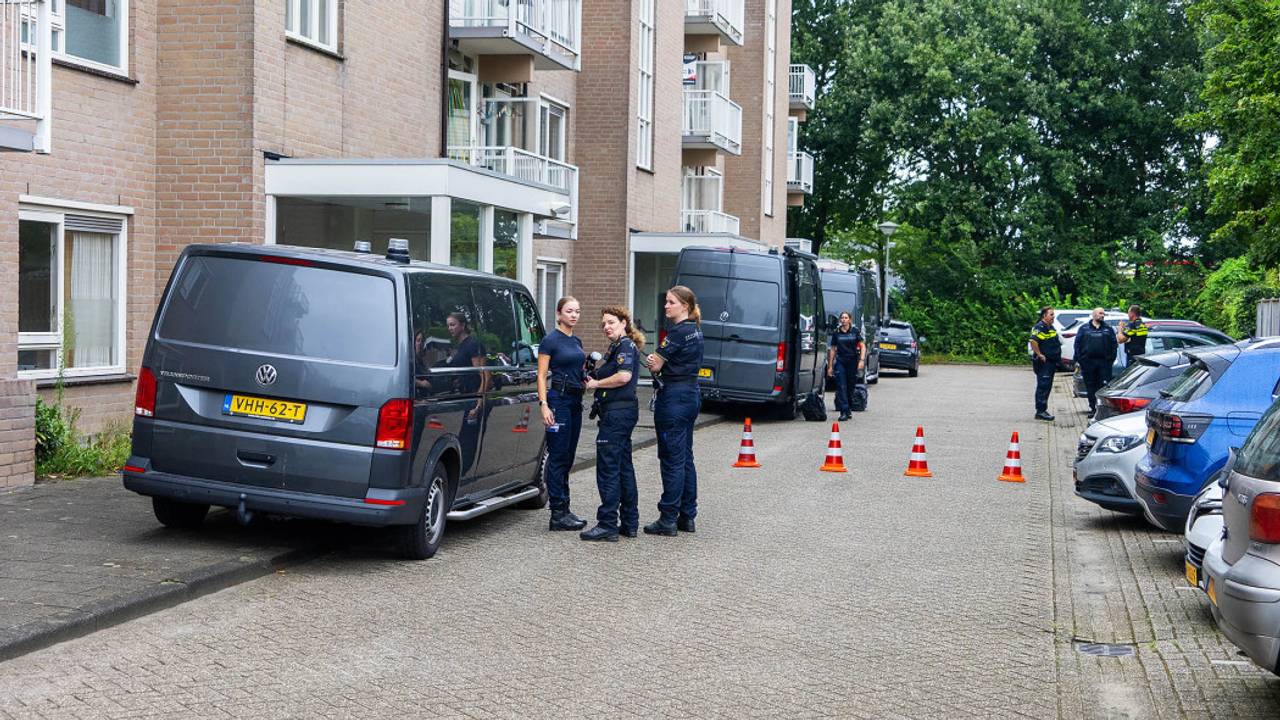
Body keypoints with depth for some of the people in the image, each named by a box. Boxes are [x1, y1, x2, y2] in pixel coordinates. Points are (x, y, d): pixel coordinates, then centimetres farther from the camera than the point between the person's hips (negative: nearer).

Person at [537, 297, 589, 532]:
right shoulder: (550, 340, -7)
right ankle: (558, 514, -5)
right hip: (558, 399, -8)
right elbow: (541, 376, -11)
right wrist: (544, 405, -19)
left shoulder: (576, 342, 15)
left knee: (567, 457, 10)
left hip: (575, 401, 8)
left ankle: (564, 511, 15)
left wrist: (587, 380, 5)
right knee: (558, 457, -7)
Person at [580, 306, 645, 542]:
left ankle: (607, 525, -9)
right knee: (623, 467, 13)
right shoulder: (617, 347, 21)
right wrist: (595, 381, 8)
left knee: (608, 468, -10)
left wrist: (597, 383, -12)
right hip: (618, 412, 11)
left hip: (618, 412, -11)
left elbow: (624, 376, -23)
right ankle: (629, 523, 19)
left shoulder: (625, 346, -10)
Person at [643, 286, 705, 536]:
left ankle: (668, 519, -1)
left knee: (672, 459, -5)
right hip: (691, 394, 10)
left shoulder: (678, 332, -16)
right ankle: (687, 516, 18)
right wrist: (656, 361, -7)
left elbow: (656, 365, -13)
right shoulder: (695, 330, 13)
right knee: (685, 458, 13)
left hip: (673, 396, -10)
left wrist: (652, 360, 8)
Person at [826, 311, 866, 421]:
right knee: (841, 387, -10)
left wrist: (862, 360, -13)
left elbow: (862, 346, 1)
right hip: (840, 362, 0)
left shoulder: (855, 331, 2)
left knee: (851, 387, 7)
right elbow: (832, 349, 10)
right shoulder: (836, 333, 5)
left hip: (853, 362, 0)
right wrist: (830, 366, 8)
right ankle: (844, 412, -13)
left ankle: (849, 409, 24)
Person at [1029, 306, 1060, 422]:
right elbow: (1033, 342, -28)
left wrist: (1057, 358, 22)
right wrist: (1040, 355, -24)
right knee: (1043, 386, -11)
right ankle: (1040, 411, -11)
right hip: (1044, 362, -10)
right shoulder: (1039, 327, -14)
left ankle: (1042, 410, 20)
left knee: (1047, 386, 13)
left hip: (1051, 362, 10)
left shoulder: (1051, 328, 18)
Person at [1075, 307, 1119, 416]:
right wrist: (1079, 359, -3)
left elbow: (1114, 344, 9)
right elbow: (1077, 344, 6)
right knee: (1090, 386, 4)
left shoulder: (1108, 329, 12)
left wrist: (1111, 358, -1)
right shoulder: (1084, 328, 9)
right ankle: (1092, 408, 10)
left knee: (1104, 385, -5)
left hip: (1104, 362, 0)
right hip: (1088, 361, 0)